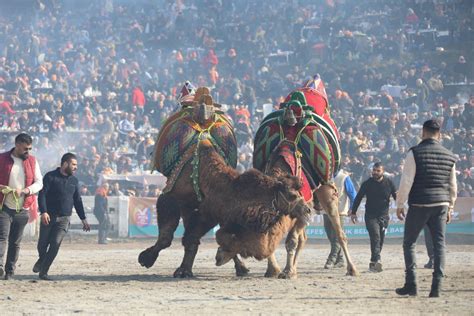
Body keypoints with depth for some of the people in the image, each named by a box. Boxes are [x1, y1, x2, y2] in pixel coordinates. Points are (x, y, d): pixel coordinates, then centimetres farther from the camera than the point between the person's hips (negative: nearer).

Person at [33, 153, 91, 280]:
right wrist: (44, 212, -23)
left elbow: (77, 201, 18)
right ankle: (42, 259, 37)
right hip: (48, 217, -3)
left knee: (55, 243, -12)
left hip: (64, 219, 3)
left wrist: (83, 219, 15)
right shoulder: (50, 177, -3)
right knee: (43, 244, 3)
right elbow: (42, 195, -10)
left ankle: (43, 271, -7)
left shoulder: (74, 181, 12)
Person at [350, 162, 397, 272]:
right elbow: (358, 198, 7)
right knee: (375, 237, -19)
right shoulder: (367, 184, 0)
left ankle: (373, 263, 16)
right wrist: (353, 212, 6)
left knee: (380, 240, 5)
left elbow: (396, 197, 6)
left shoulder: (389, 183, 3)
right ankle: (376, 261, -29)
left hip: (383, 216, 2)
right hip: (371, 216, -2)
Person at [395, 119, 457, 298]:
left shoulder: (415, 153, -6)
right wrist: (450, 207, 23)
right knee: (439, 245, 5)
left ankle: (411, 285, 2)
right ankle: (436, 287, -1)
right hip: (441, 205, 4)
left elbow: (406, 181, -9)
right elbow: (453, 186, 14)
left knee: (409, 243, 8)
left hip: (419, 204, -4)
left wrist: (400, 205, -2)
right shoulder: (449, 156, 8)